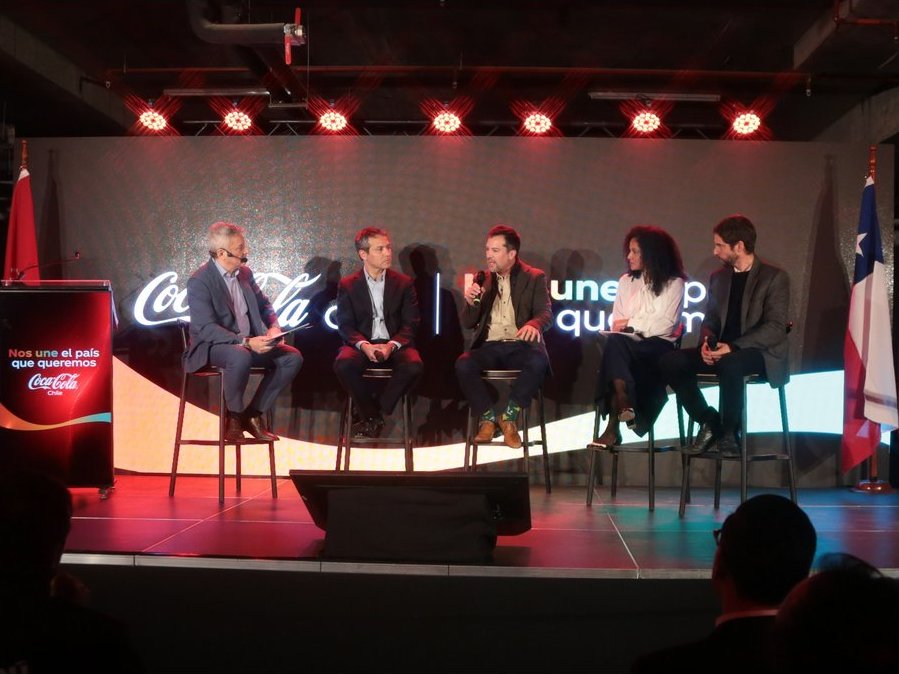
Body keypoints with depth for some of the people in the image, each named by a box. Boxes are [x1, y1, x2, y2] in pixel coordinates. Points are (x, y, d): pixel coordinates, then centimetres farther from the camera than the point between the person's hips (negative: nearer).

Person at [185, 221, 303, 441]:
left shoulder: (244, 273, 8)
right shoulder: (199, 282, -15)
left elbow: (264, 304, 19)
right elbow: (206, 329, -23)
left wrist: (273, 327, -4)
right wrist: (245, 342, -33)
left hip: (250, 343, 7)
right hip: (213, 346, -7)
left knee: (293, 357, -10)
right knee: (241, 357, -39)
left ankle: (253, 414, -3)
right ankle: (234, 418, -16)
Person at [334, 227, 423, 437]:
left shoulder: (404, 283, 8)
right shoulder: (348, 285, 7)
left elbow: (411, 324, 2)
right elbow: (345, 325, 1)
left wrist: (392, 345, -18)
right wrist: (364, 345, -20)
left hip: (395, 344, 0)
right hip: (362, 344, 0)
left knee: (414, 365, -32)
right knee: (343, 364, -33)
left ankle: (372, 417, -15)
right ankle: (373, 414, -12)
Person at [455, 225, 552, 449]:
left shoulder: (534, 277, 8)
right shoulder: (482, 279, 15)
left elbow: (546, 313, -5)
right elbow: (468, 324, 14)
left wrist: (534, 324, -30)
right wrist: (471, 302, -9)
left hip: (520, 345, -2)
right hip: (490, 347, 2)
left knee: (538, 362, -35)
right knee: (463, 364, -29)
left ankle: (509, 418, -16)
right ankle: (488, 419, -11)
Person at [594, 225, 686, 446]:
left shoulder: (674, 283, 10)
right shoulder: (626, 281, 24)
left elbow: (666, 324, -4)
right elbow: (616, 324, 16)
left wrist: (631, 324, -3)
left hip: (659, 347, -3)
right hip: (627, 345, 4)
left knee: (616, 343, -35)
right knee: (614, 341, -34)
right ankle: (624, 404, -43)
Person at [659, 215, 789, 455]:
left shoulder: (775, 277, -4)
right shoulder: (718, 278, 15)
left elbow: (775, 327, -13)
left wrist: (733, 347, -24)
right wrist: (706, 343, -8)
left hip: (760, 352, -6)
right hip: (722, 351, 6)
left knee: (729, 365, -40)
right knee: (669, 361, -16)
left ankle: (730, 433, -19)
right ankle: (709, 423, -5)